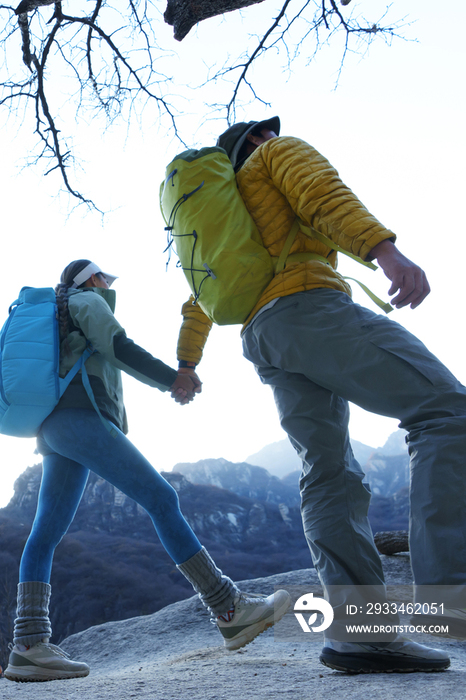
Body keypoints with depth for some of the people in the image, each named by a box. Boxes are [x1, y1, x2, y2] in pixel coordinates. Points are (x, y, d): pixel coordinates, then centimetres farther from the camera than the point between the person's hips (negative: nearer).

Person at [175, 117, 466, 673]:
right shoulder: (281, 152, 15)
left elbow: (199, 302, 40)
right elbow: (324, 195, -8)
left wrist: (187, 363, 51)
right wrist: (385, 250, -24)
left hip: (262, 339, 8)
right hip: (308, 306, -8)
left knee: (330, 475, 0)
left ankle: (356, 629, -12)